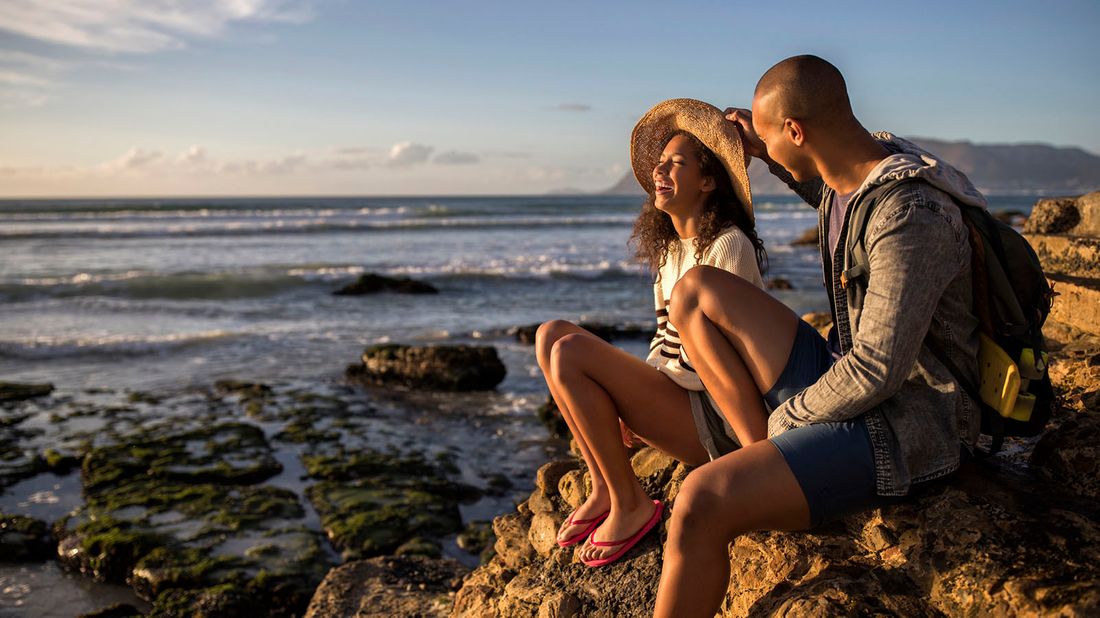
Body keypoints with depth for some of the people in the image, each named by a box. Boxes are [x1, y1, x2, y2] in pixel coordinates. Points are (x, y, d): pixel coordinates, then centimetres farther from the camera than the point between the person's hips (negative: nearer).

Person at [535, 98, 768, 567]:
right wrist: (630, 398, 8)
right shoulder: (669, 246, 13)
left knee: (570, 353, -22)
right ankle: (603, 488, -2)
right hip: (676, 397, 9)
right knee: (551, 334, -4)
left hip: (714, 416, -8)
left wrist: (762, 457, -24)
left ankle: (630, 505, -8)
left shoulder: (729, 246, -14)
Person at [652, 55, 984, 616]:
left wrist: (787, 416, -11)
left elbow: (877, 371, -26)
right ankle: (762, 455, -1)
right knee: (695, 290, 5)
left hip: (902, 422, -10)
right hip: (850, 384, 10)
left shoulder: (910, 216, -25)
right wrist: (766, 156, 25)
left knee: (700, 505, -31)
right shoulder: (856, 175, 5)